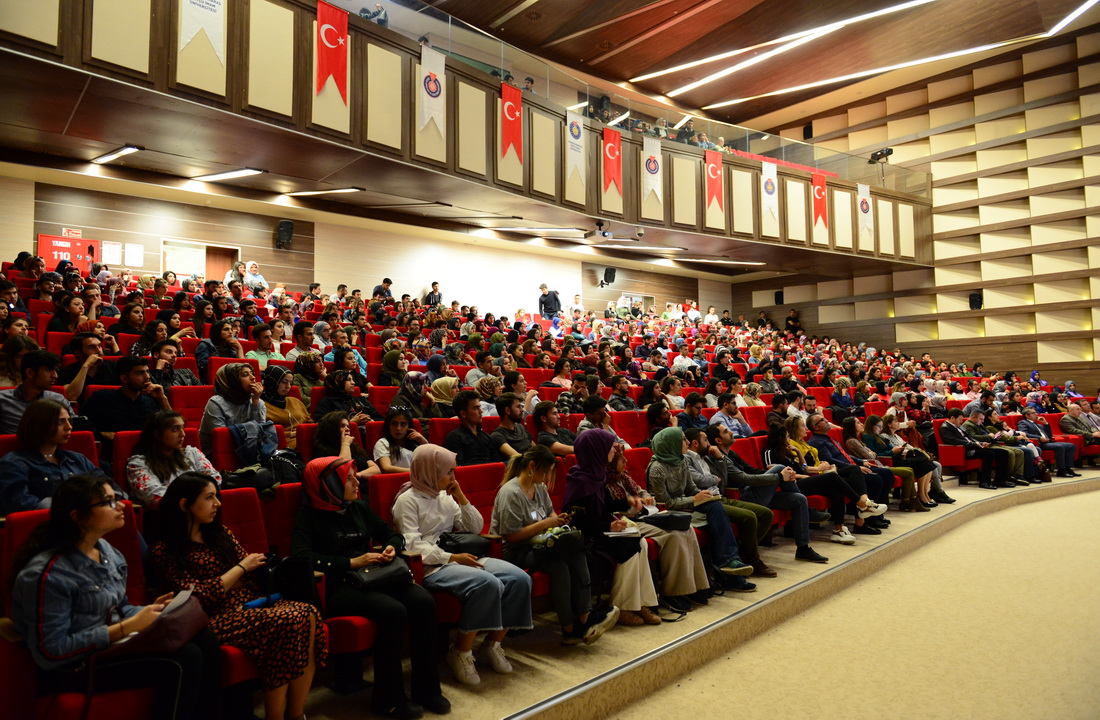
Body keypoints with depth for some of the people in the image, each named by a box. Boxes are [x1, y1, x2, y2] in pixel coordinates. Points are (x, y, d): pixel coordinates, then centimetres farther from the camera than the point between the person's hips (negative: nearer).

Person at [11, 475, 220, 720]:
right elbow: (51, 652, -21)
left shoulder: (107, 551, 4)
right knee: (183, 660, -25)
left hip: (112, 643, 8)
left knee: (203, 640, -12)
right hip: (72, 668, -8)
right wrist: (129, 627, -23)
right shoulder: (48, 573, -21)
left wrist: (150, 610, -7)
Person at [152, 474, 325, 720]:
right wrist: (240, 568, -7)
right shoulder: (165, 552, -1)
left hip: (252, 603, 6)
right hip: (216, 618, -6)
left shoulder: (220, 533, 17)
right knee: (287, 622, -31)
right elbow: (197, 598, -10)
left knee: (308, 613, -24)